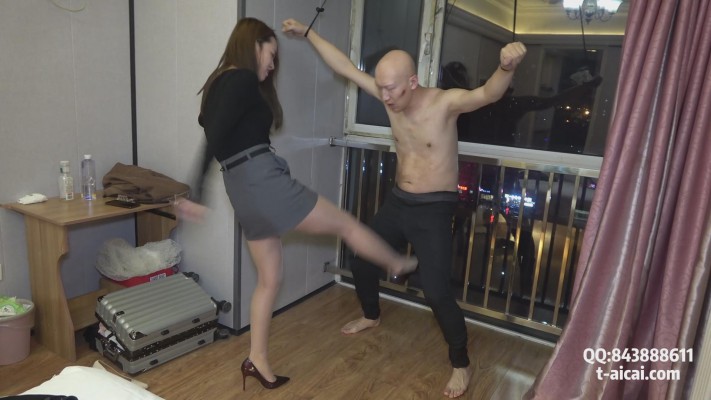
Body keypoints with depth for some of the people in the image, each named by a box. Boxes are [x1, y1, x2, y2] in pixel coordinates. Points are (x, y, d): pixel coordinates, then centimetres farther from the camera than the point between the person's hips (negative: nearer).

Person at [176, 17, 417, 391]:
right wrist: (195, 195, -21)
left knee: (269, 278, 16)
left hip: (244, 190, 10)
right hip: (262, 181, -10)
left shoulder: (221, 81, 19)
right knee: (345, 223, 9)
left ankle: (257, 360, 23)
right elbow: (214, 136, -18)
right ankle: (399, 263, 30)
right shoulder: (242, 80, -10)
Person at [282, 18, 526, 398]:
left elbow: (488, 93, -37)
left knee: (436, 291, -10)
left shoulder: (444, 102, -20)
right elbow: (345, 67, 3)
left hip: (433, 209, -6)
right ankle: (371, 315, 48)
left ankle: (461, 364, 14)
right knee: (362, 260, 19)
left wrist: (506, 68, -60)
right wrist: (307, 33, 6)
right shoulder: (390, 97, -4)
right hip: (397, 202, 7)